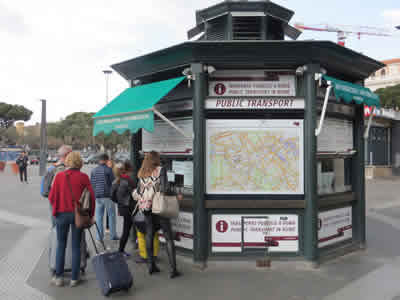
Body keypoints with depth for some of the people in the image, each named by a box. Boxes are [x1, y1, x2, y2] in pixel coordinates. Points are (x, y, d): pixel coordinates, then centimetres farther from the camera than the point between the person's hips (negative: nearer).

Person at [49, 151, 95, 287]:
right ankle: (74, 278, 15)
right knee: (76, 246, 10)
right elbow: (91, 197, -8)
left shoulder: (59, 176, -5)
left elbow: (51, 197, -4)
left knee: (61, 245, 15)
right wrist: (90, 214, 4)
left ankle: (59, 277, 19)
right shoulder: (83, 177, -7)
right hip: (78, 215, 0)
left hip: (62, 214, 0)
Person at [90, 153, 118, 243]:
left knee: (99, 217, 9)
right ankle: (113, 235, 7)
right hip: (108, 195, -4)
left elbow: (91, 184, 11)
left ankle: (99, 236, 11)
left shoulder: (93, 171, 7)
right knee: (111, 215, 5)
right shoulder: (108, 169, -7)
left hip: (97, 196, 4)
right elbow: (113, 182, -6)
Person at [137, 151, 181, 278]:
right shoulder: (160, 170, -8)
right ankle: (173, 270, 1)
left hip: (146, 208, 5)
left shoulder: (141, 173, 7)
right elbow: (163, 189, -16)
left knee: (149, 235, 15)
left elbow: (138, 190, 7)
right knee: (168, 238, 2)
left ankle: (151, 265, 22)